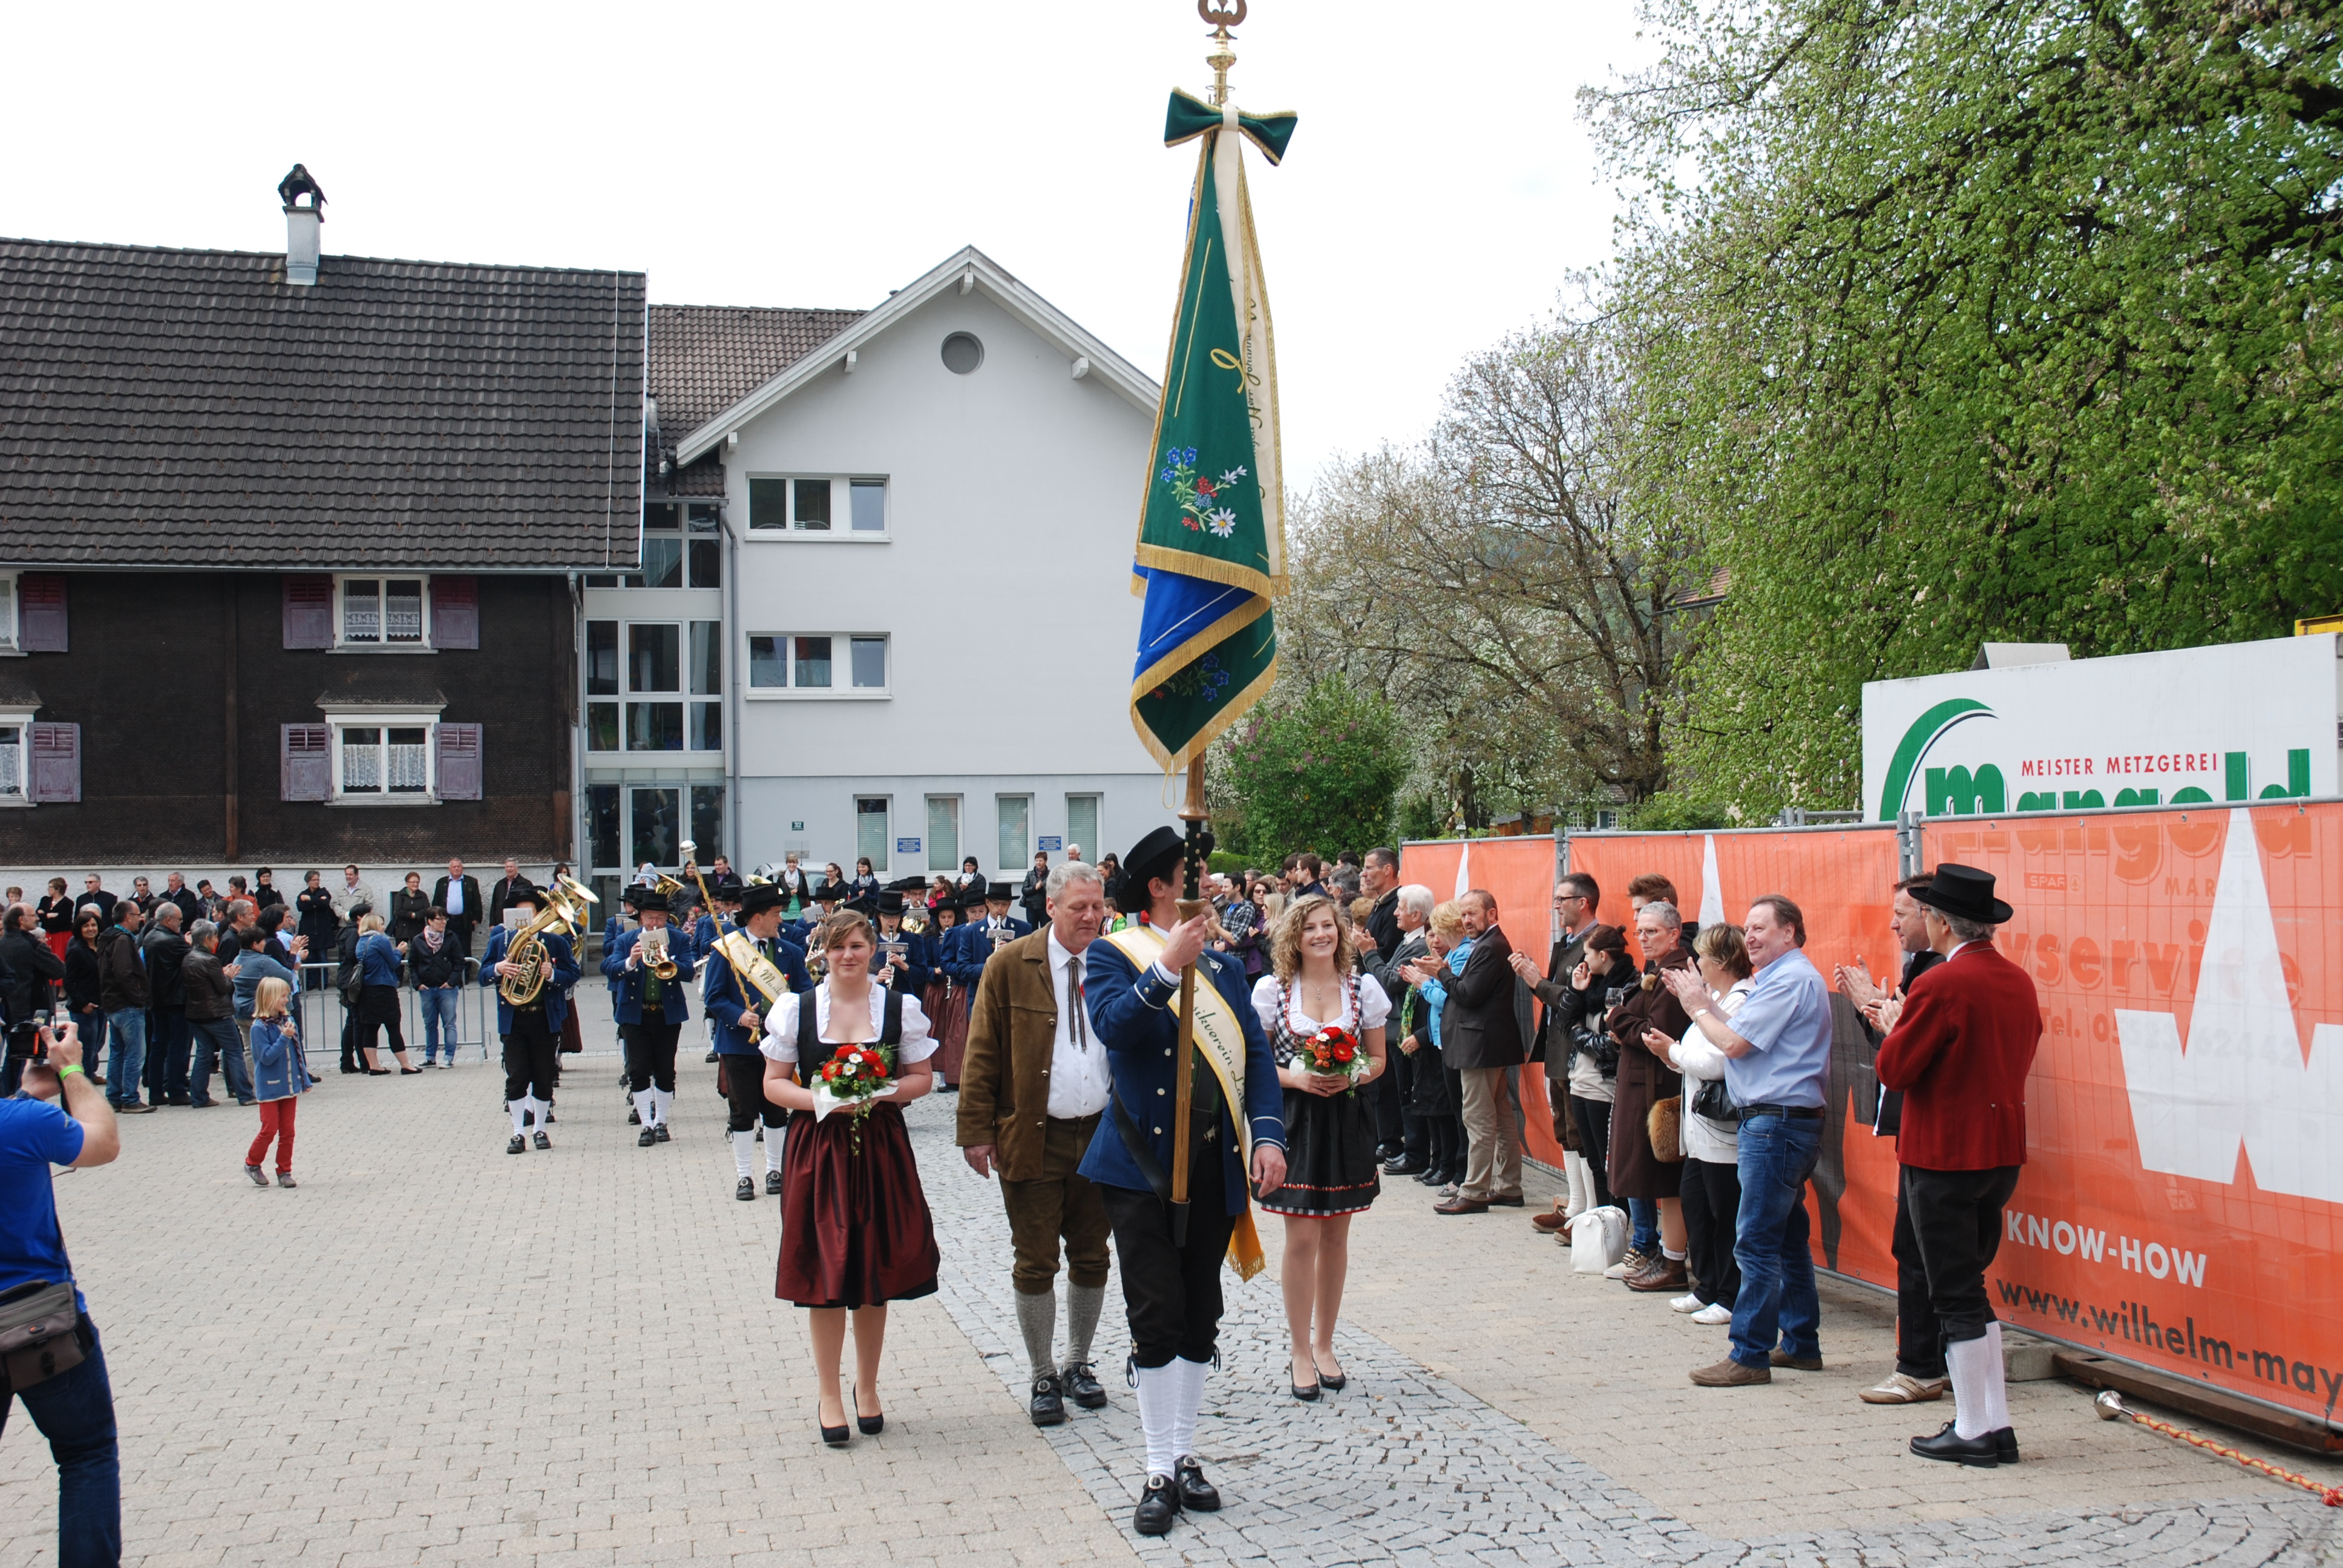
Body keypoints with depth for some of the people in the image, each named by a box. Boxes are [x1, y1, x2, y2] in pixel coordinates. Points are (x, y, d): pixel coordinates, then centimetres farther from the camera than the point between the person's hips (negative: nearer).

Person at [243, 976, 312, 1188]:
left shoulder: (288, 1021, 4)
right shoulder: (260, 1027, -14)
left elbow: (298, 1054, 11)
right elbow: (267, 1057, -20)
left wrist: (305, 1080, 13)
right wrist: (284, 1038, -25)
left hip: (290, 1086, 6)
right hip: (270, 1088, -6)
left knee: (287, 1132, 8)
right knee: (269, 1130, 0)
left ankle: (285, 1171, 16)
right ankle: (252, 1163, 21)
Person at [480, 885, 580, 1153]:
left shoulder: (556, 941, 4)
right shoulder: (499, 941, 7)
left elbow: (572, 974, 3)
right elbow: (483, 976, 5)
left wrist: (553, 974, -17)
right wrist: (497, 969, -16)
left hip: (545, 1019, 0)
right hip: (513, 1019, 0)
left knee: (544, 1077, 5)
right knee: (516, 1078, -2)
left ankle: (540, 1129, 18)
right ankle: (518, 1133, 5)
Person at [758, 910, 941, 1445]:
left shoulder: (901, 1008, 3)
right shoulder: (796, 1009, 2)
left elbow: (921, 1078, 7)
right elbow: (773, 1084, 3)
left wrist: (883, 1093, -12)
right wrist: (818, 1099, -15)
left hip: (881, 1147, 1)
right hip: (817, 1148, -1)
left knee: (875, 1272, 7)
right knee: (824, 1276, 0)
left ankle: (867, 1387, 25)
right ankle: (829, 1396, 13)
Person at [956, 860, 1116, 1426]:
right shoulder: (1011, 966, -3)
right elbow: (982, 1055, -3)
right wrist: (977, 1130, -9)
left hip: (1102, 1136, 3)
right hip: (1033, 1140, -2)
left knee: (1092, 1259, 13)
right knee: (1035, 1264, 4)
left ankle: (1078, 1364, 31)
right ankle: (1043, 1377, 18)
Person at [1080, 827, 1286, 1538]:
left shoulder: (1222, 962, 12)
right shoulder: (1113, 956, -2)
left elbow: (1256, 1052, 6)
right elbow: (1114, 1026, -21)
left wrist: (1268, 1134, -6)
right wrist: (1168, 966, -29)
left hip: (1215, 1166, 5)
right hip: (1144, 1165, -5)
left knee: (1200, 1318, 10)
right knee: (1157, 1319, -4)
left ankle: (1185, 1456, 23)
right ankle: (1160, 1472, 6)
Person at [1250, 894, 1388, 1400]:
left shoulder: (1363, 988, 3)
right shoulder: (1272, 990, -2)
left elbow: (1378, 1059, 9)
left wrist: (1352, 1077, -11)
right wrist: (1297, 1078, -15)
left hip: (1346, 1121, 2)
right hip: (1295, 1121, -2)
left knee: (1335, 1236, 9)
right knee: (1302, 1238, -4)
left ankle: (1324, 1345, 23)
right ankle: (1301, 1352, 8)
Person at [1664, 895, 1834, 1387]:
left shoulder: (1791, 980, -15)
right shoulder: (1784, 977, 18)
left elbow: (1734, 1044, -18)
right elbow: (1740, 1035, 15)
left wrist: (1698, 1007, -3)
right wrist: (1704, 1002, 9)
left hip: (1777, 1123, -11)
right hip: (1785, 1121, 11)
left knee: (1756, 1243, -8)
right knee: (1788, 1239, 16)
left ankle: (1750, 1356, -5)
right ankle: (1801, 1343, 24)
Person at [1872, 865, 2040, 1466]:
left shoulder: (1941, 985, -18)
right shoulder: (2020, 982, 7)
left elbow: (1894, 1069, -16)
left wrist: (1894, 1027, 4)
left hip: (1944, 1156, -8)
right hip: (2003, 1151, 8)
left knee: (1956, 1293, 0)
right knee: (1970, 1287, 17)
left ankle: (1973, 1432, 5)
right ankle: (1996, 1424, 19)